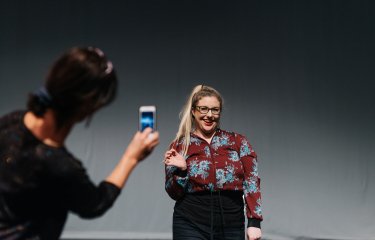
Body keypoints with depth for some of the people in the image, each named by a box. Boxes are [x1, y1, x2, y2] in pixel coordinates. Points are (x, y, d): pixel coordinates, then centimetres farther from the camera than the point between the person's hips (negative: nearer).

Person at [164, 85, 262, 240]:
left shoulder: (238, 142, 6)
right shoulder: (179, 146, 5)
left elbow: (251, 181, -1)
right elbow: (175, 194, 6)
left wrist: (254, 222, -10)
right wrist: (181, 170, -12)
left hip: (231, 227, 1)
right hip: (191, 226, -1)